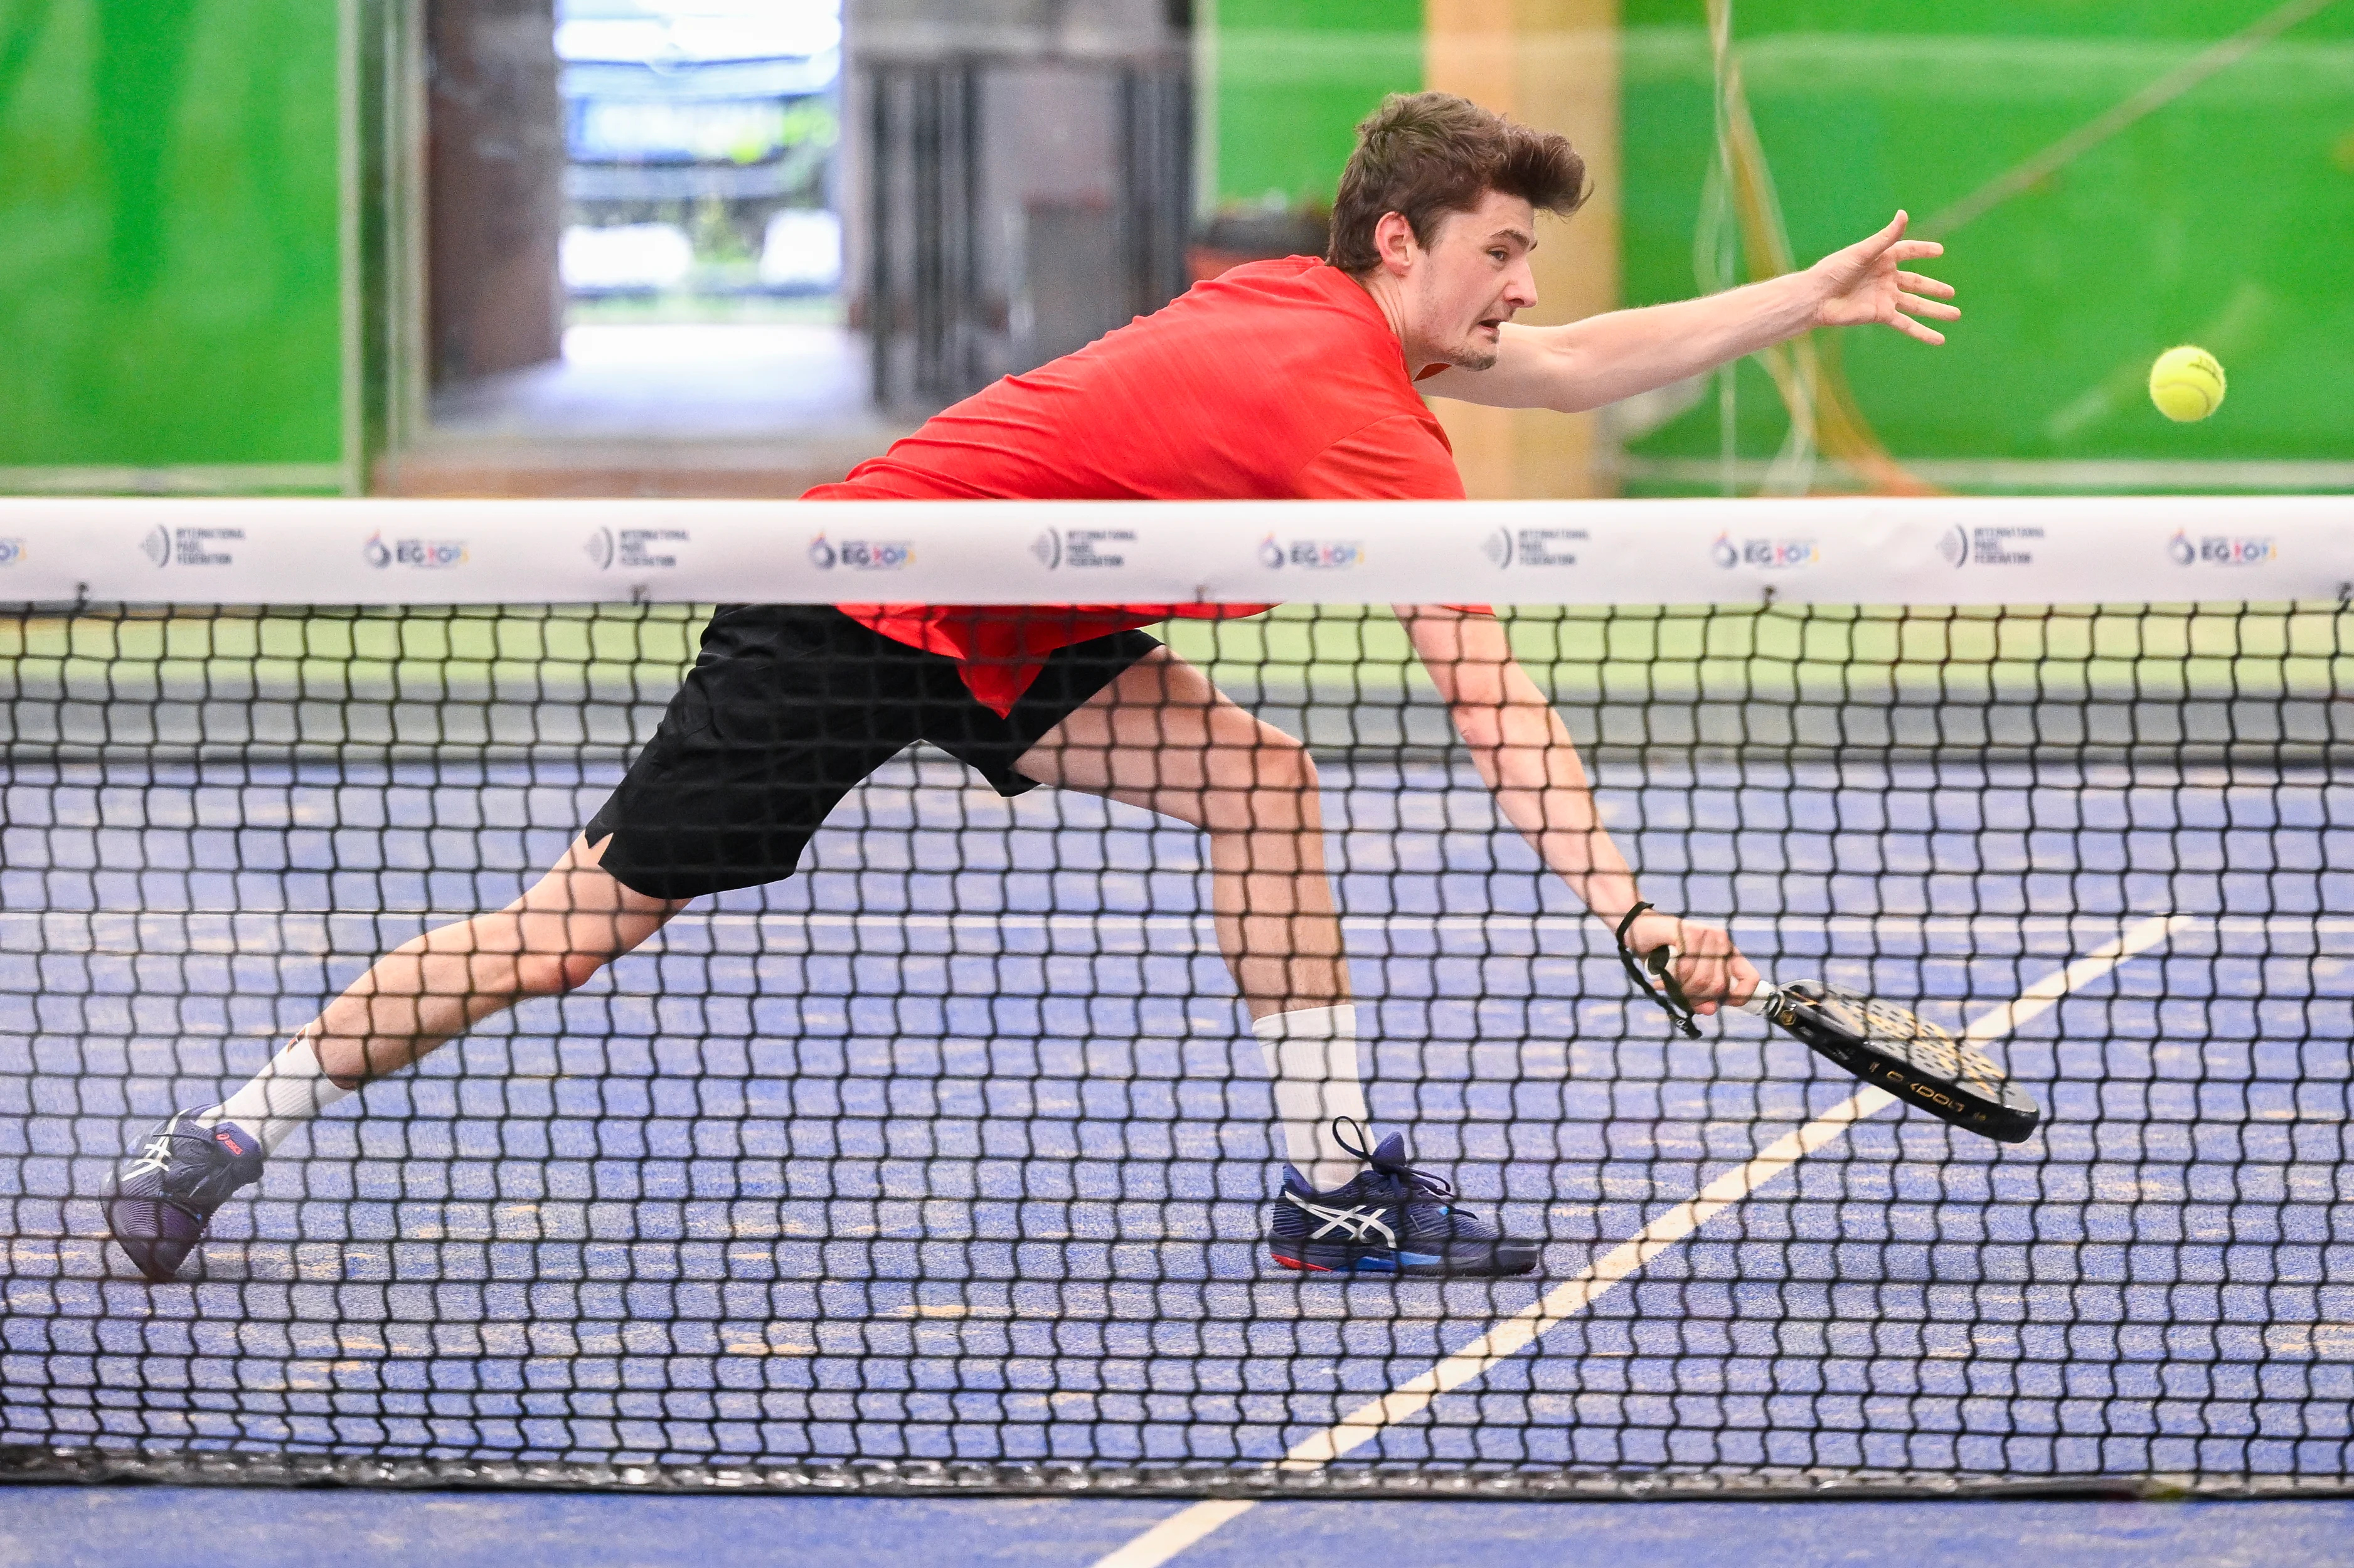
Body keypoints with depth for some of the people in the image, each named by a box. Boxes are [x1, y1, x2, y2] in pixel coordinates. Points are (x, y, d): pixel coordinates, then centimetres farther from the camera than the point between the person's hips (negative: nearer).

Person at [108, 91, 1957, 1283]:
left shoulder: (1321, 314, 4)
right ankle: (235, 1130, 9)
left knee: (1255, 775, -4)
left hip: (1004, 637, 9)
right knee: (593, 918, -3)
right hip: (850, 618, -9)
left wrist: (1806, 298, 11)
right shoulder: (1366, 424, -23)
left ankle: (1334, 1182, -2)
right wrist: (1630, 913, -30)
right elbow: (1495, 706, -28)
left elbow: (1573, 366, 18)